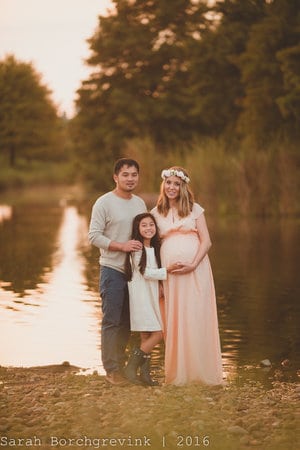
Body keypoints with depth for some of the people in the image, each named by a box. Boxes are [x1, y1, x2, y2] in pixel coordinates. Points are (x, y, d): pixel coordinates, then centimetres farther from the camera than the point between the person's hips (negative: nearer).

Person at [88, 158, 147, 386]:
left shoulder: (140, 203, 12)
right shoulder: (104, 203, -8)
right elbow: (94, 235, -12)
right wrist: (122, 245, -20)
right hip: (113, 270, -6)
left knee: (128, 321, 11)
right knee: (112, 321, -4)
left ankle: (121, 364, 21)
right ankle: (112, 370, 2)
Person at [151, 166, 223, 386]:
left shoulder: (195, 209, 6)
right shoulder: (156, 213, 12)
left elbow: (206, 241, 1)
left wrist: (193, 265, -14)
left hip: (195, 269, -2)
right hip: (169, 272, 2)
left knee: (196, 317, -4)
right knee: (174, 320, 2)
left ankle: (200, 372, 4)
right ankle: (178, 373, 9)